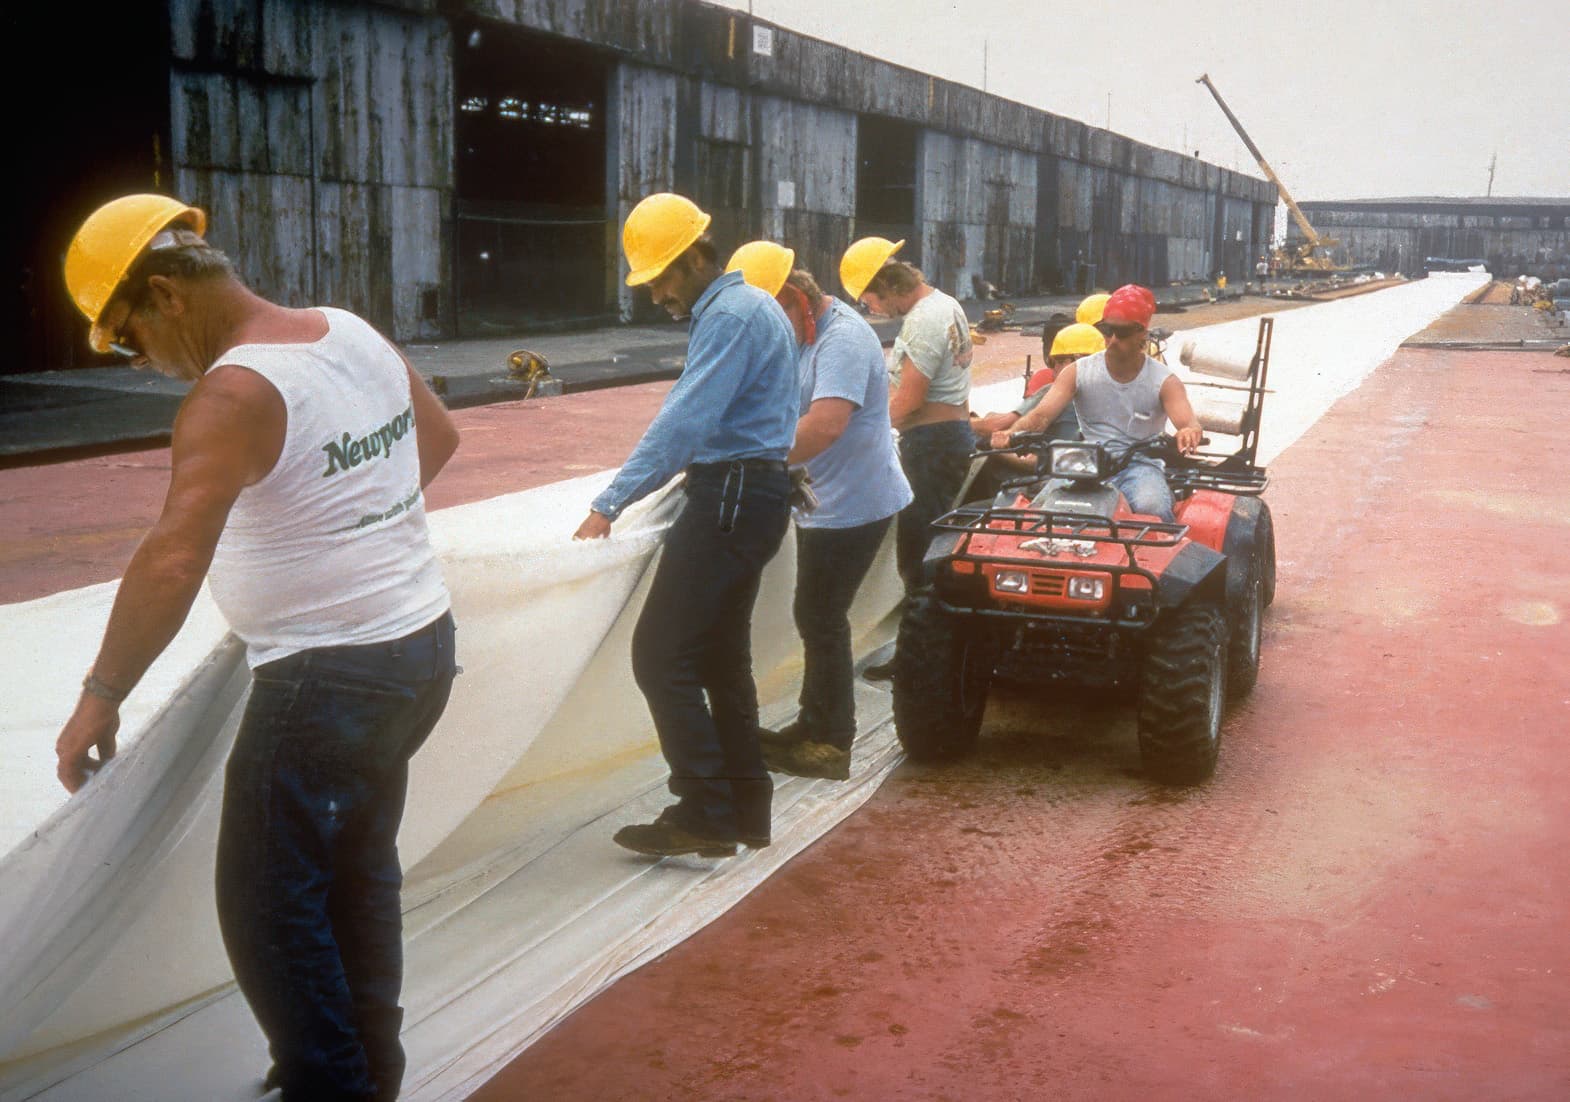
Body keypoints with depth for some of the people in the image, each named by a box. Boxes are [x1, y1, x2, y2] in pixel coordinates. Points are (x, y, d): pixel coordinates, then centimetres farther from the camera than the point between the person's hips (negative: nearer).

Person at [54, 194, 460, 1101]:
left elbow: (172, 562, -32)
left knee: (269, 903, 5)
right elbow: (439, 438, 21)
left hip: (326, 679, -9)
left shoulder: (233, 394, -21)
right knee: (360, 869, 23)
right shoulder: (357, 333, 4)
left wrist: (101, 698, -24)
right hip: (422, 645, 9)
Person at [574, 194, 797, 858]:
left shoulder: (731, 316, -15)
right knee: (722, 658, 15)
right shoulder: (748, 307, 18)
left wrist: (611, 503, -25)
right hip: (750, 495, 11)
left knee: (661, 656, -8)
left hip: (732, 499, -11)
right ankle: (746, 810, 21)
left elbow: (685, 420, -24)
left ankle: (705, 812, -4)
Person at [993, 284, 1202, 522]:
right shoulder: (1078, 373, 6)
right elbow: (1041, 414, -5)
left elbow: (1188, 422, -16)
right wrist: (1012, 433, -29)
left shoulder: (1164, 381, 1)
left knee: (1151, 507, -36)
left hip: (1140, 465, -1)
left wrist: (1190, 433, -44)